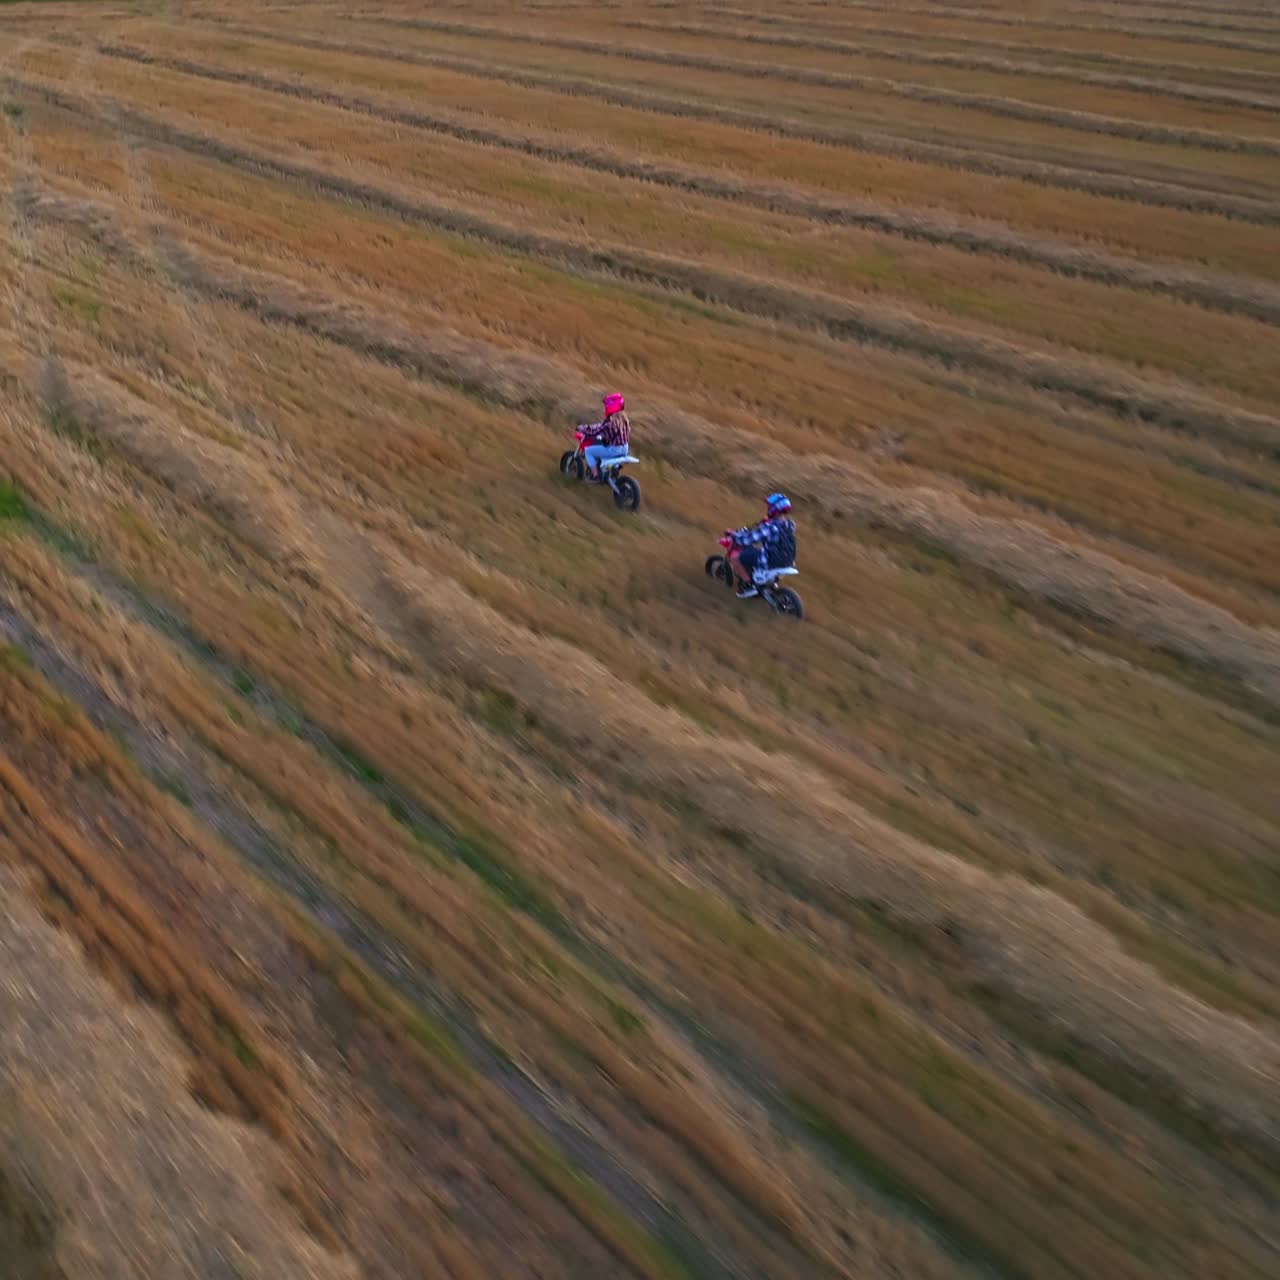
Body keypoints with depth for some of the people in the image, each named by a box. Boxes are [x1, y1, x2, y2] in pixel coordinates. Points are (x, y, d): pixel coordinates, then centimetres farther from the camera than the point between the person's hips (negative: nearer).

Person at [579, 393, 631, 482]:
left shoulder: (608, 422, -22)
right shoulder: (624, 418, 3)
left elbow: (596, 431, -16)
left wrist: (584, 429, 1)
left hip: (613, 449, -9)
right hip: (625, 448, 9)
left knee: (588, 450, 4)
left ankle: (595, 476, 7)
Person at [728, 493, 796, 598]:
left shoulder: (769, 527, -26)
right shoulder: (790, 524, -3)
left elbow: (748, 539, -21)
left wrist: (734, 535, -2)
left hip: (770, 561, -8)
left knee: (734, 557, -2)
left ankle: (749, 585, 6)